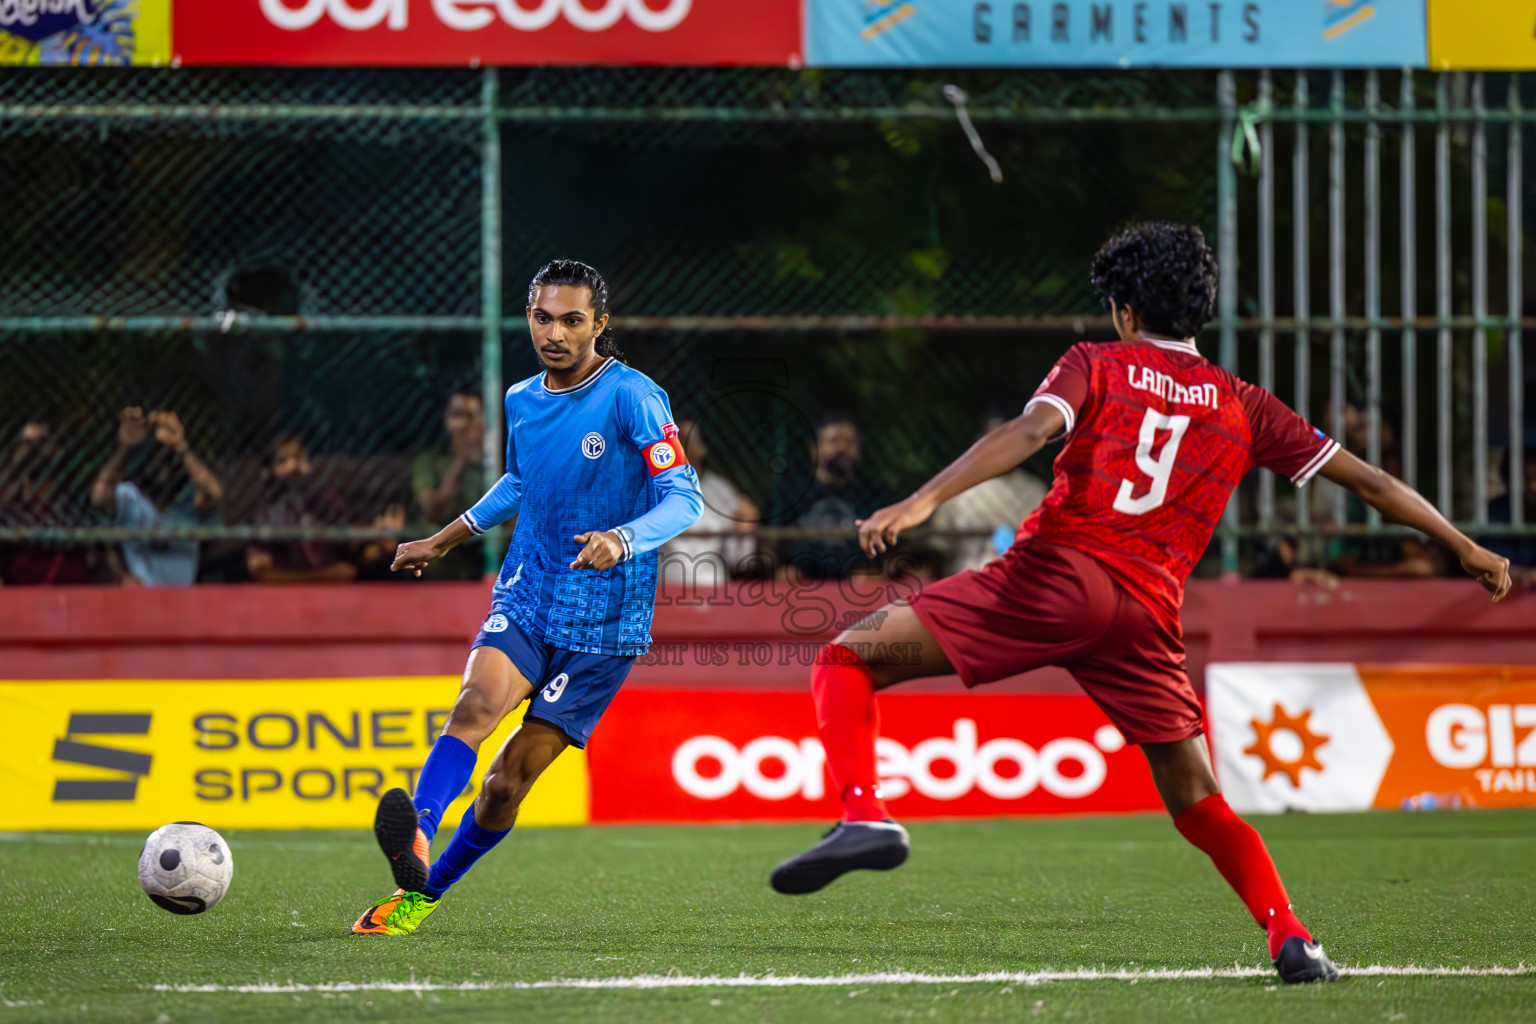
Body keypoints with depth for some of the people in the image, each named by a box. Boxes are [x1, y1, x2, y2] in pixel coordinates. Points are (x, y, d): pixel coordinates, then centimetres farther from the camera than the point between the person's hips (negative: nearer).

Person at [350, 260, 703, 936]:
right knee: (477, 703, -27)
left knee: (507, 781, -3)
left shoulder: (631, 397, -12)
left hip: (603, 622, -4)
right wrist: (440, 542, 34)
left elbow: (684, 498, -17)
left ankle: (423, 894, 15)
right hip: (525, 597, 4)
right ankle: (413, 841, -48)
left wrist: (623, 539, -36)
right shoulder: (521, 401, 8)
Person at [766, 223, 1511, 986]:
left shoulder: (1099, 366, 11)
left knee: (850, 658, 1)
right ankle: (1290, 938, 2)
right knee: (1198, 804, 18)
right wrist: (1466, 549, 34)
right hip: (1149, 611, 4)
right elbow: (1365, 479, 24)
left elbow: (1031, 431, -8)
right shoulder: (1244, 408, 21)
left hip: (1056, 577, -4)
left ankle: (864, 815, -23)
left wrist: (922, 502, -20)